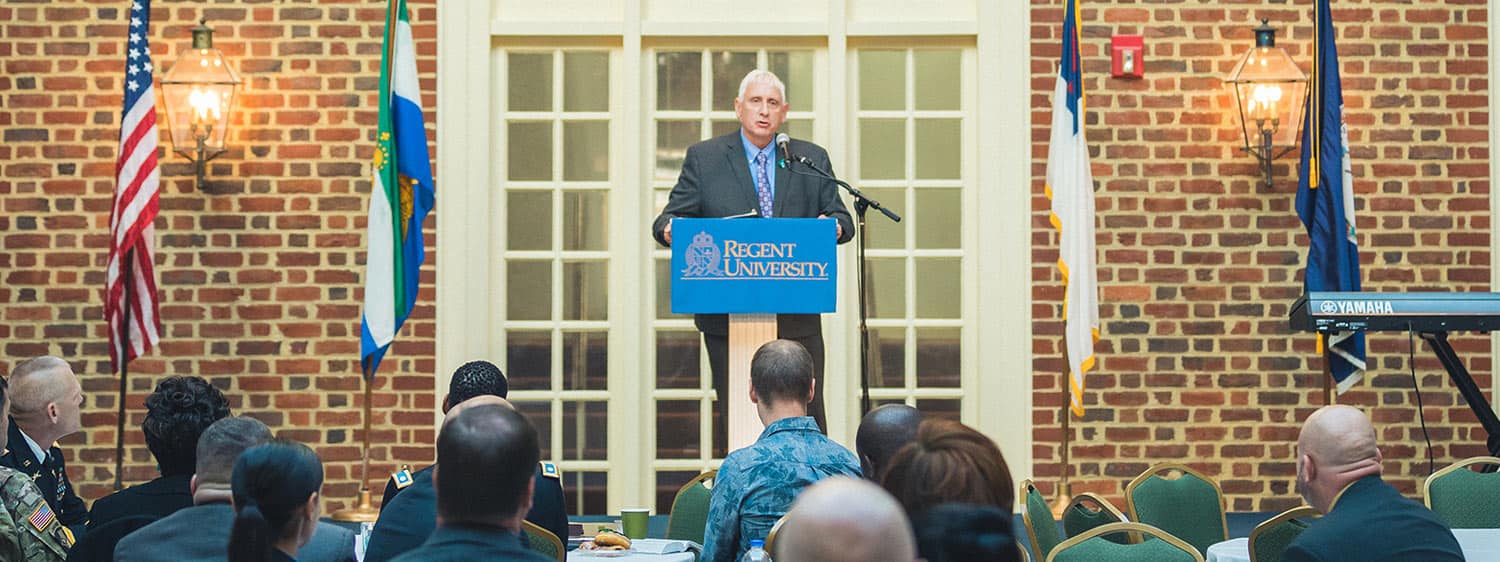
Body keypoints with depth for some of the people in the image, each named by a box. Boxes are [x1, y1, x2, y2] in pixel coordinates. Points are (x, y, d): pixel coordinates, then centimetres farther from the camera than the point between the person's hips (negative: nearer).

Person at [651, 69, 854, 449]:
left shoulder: (812, 160, 12)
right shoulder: (703, 158, 8)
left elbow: (841, 218, 10)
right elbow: (669, 218, 4)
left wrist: (834, 225, -14)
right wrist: (669, 229, -20)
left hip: (797, 318, 1)